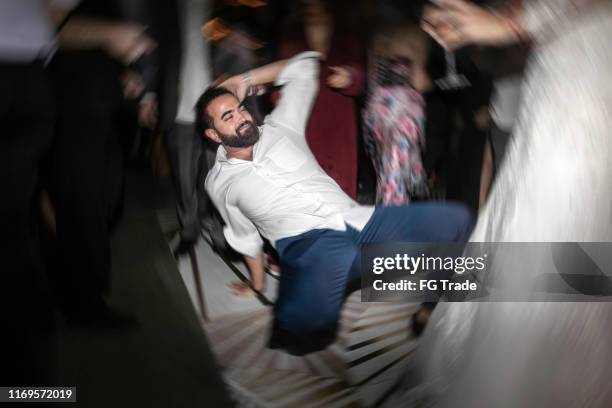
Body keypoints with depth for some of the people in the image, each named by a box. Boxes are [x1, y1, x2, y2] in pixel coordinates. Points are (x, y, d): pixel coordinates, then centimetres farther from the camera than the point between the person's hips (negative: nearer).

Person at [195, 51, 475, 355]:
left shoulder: (278, 129, 18)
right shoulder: (219, 182, 16)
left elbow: (305, 66, 23)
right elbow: (245, 237, 27)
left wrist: (246, 80, 21)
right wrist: (257, 285, 31)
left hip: (358, 219, 4)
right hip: (308, 244, -4)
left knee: (456, 218, -13)